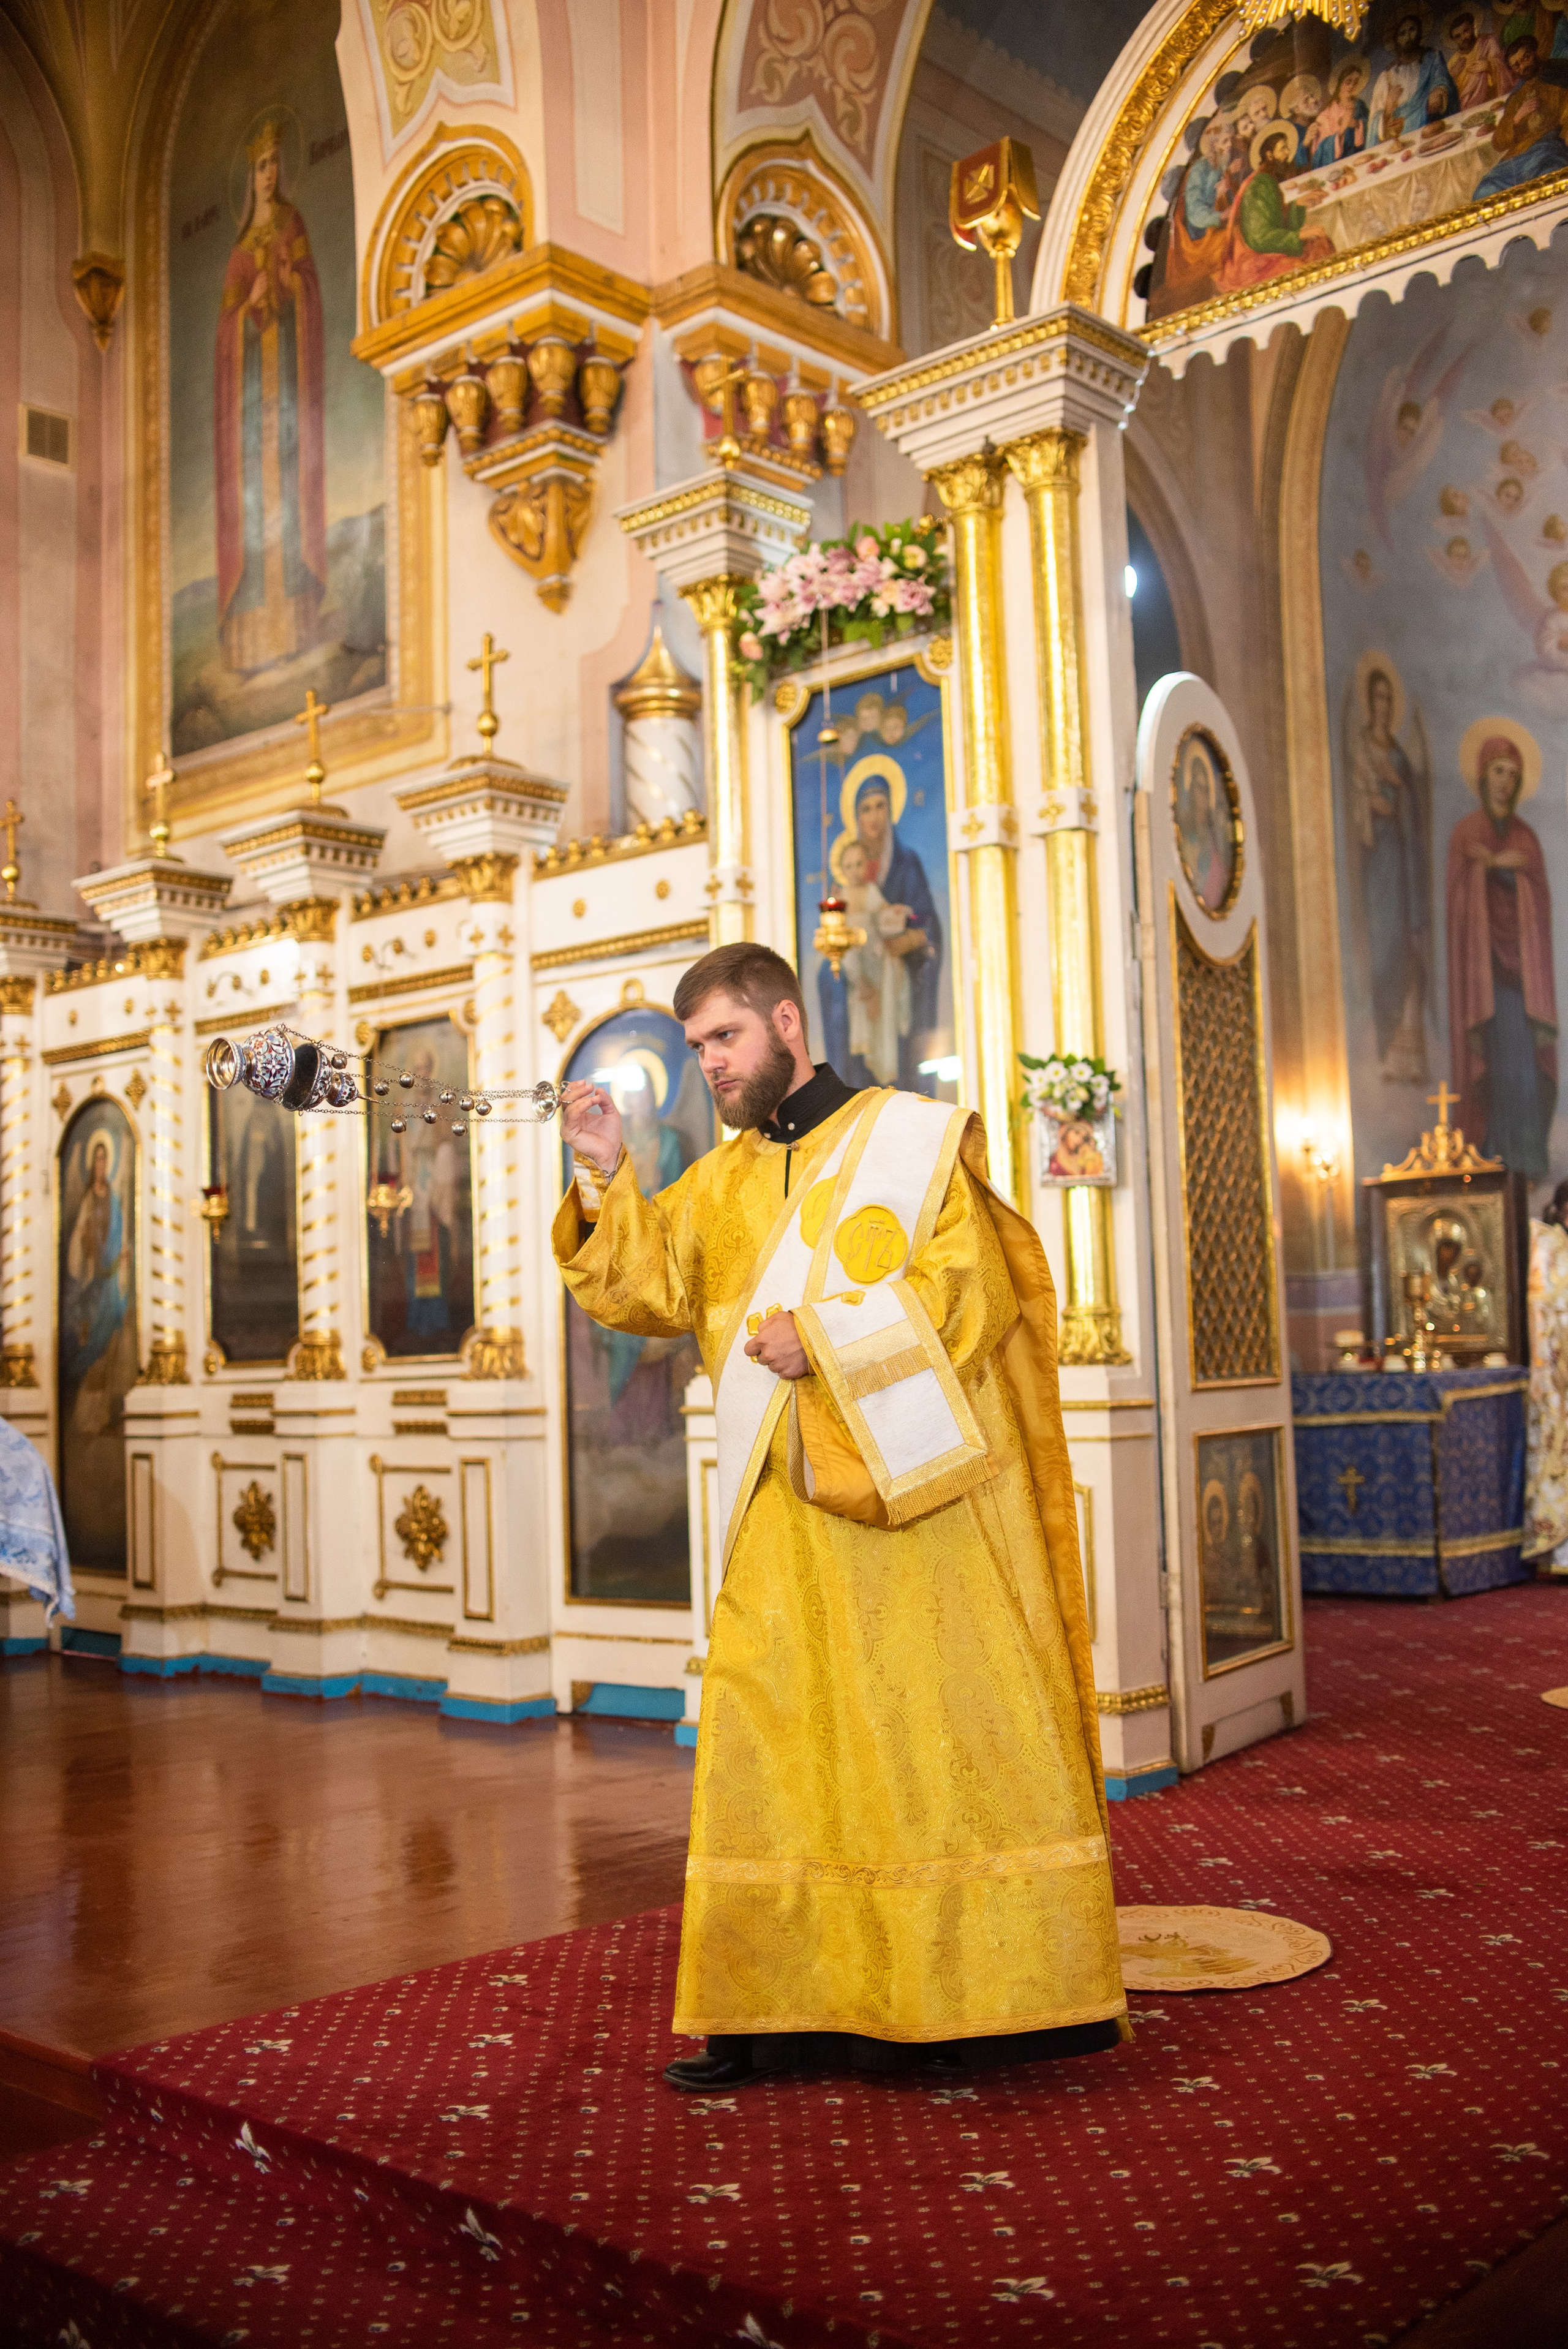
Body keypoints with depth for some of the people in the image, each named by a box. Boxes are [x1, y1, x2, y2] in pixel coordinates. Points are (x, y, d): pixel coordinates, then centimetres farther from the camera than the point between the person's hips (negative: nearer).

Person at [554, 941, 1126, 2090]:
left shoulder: (911, 1137, 1)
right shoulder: (720, 1185, 17)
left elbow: (970, 1294, -8)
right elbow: (650, 1290, 5)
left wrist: (819, 1337, -12)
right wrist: (607, 1177, -7)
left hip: (913, 1497, -5)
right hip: (785, 1516, 5)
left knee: (940, 1737, -1)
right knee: (772, 1746, 2)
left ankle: (957, 1997, 9)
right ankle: (786, 2007, 8)